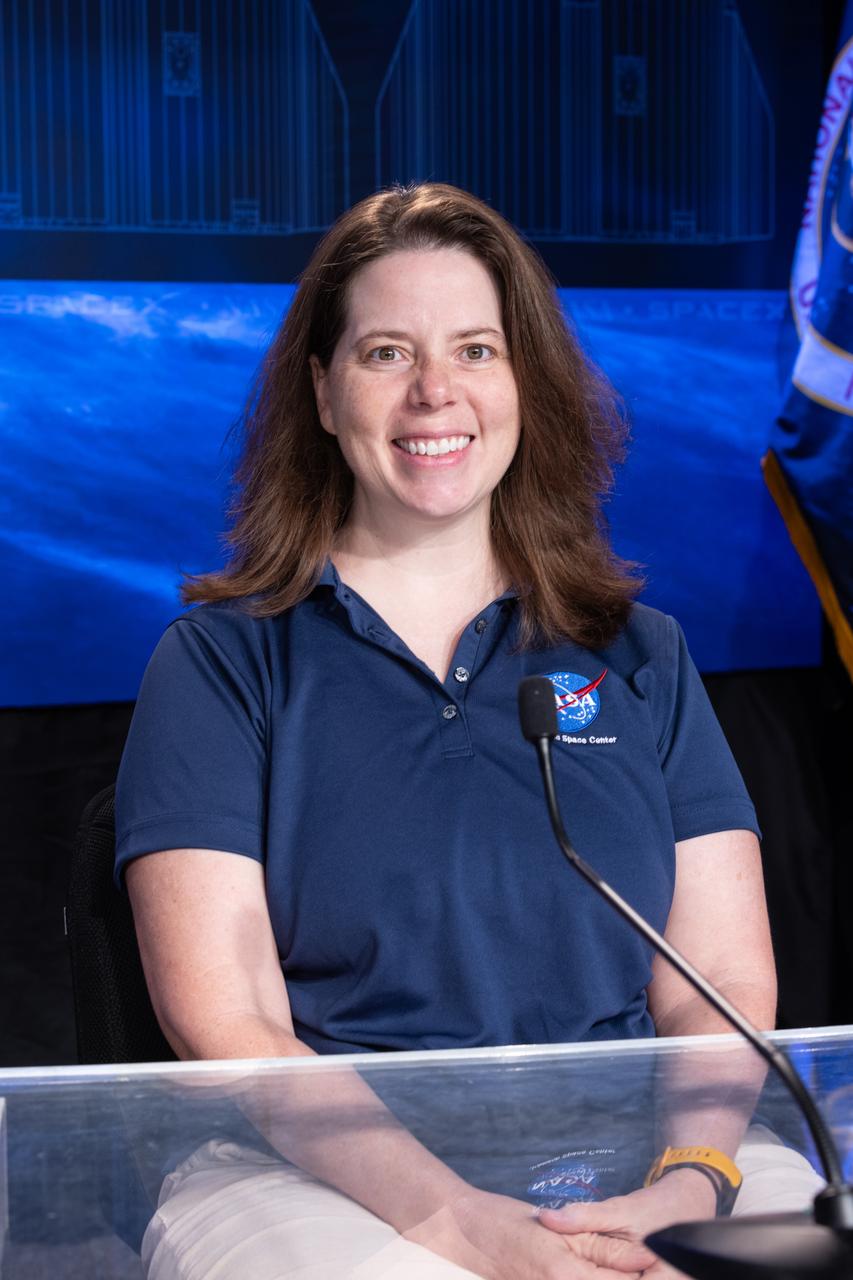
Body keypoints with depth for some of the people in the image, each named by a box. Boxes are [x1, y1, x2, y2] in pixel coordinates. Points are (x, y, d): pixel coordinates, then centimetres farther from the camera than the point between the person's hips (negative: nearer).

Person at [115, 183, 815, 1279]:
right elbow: (226, 1022, -4)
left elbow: (722, 985, 7)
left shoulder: (639, 657, 15)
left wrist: (684, 1190, -14)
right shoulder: (222, 661, 6)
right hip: (326, 1182, -3)